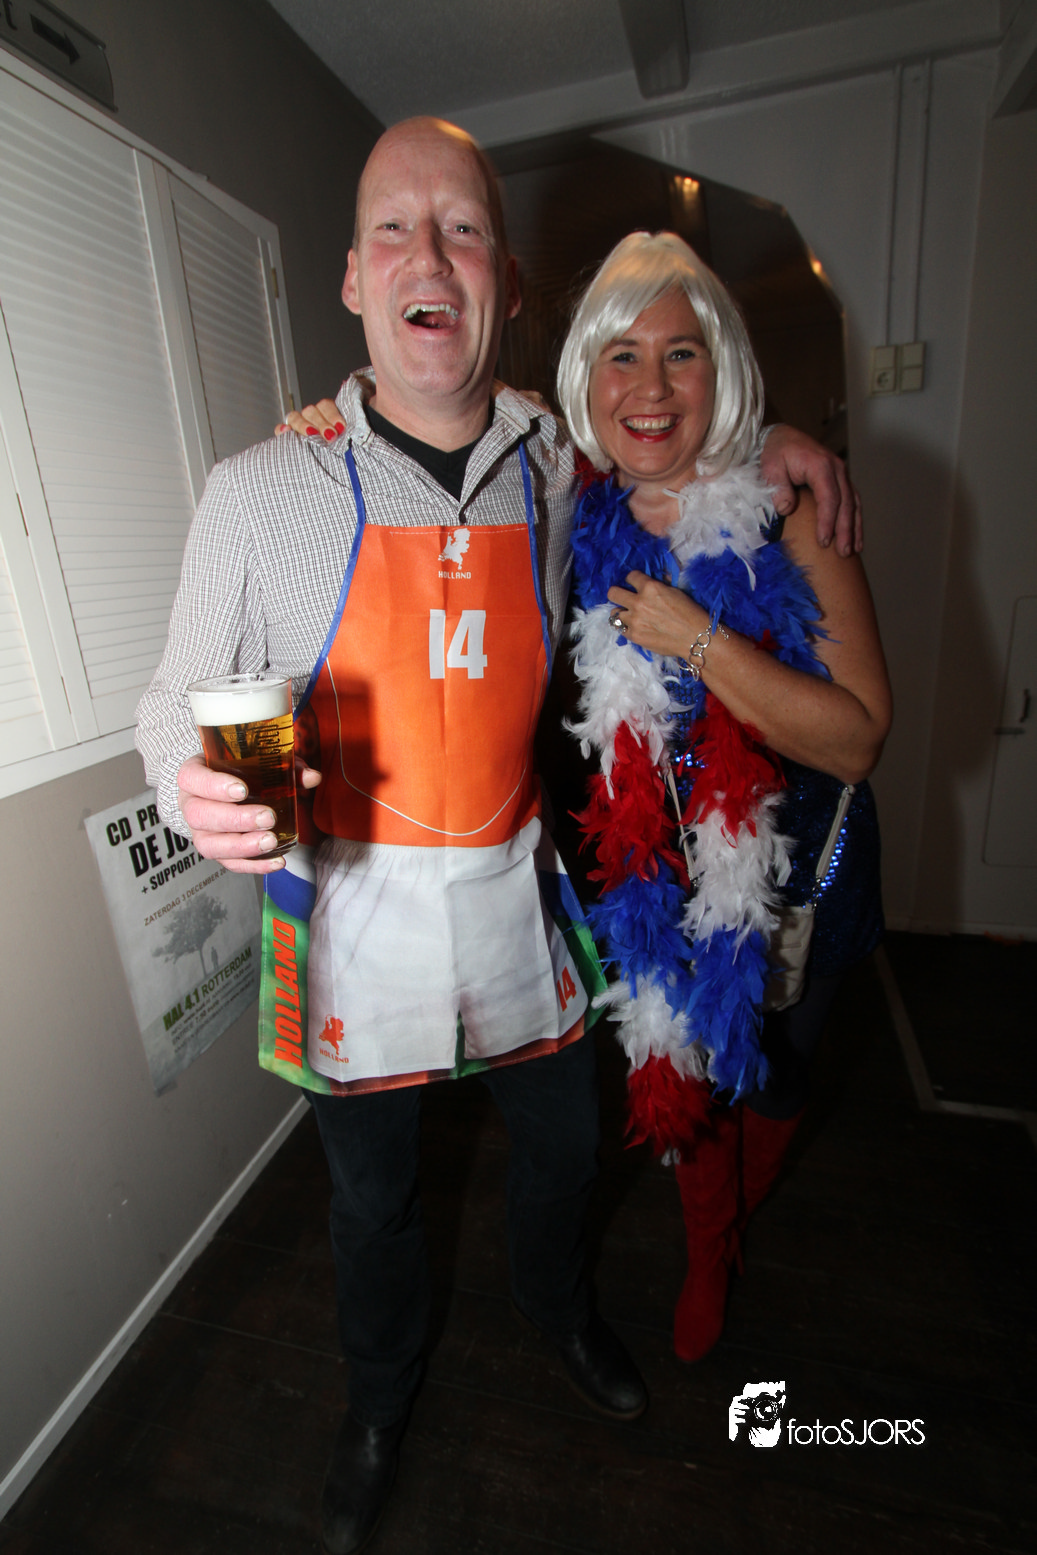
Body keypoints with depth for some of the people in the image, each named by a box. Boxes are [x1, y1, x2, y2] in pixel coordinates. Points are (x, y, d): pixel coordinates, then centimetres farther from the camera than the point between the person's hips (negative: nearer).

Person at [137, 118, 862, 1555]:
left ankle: (558, 1304, 63)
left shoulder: (559, 467, 0)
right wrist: (196, 792, -27)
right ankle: (383, 1391, 58)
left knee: (563, 1142, 24)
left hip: (518, 895, 3)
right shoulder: (264, 492, -10)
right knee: (374, 1194, 21)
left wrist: (763, 437, 7)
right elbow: (177, 707, -4)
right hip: (356, 912, -2)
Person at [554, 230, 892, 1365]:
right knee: (680, 1066, 20)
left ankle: (736, 1220, 62)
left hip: (789, 868, -1)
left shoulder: (788, 518, -18)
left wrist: (697, 641, -30)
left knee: (769, 1072, 24)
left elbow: (857, 740, -21)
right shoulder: (574, 522, -9)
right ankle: (709, 1256, 53)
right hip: (653, 868, 2)